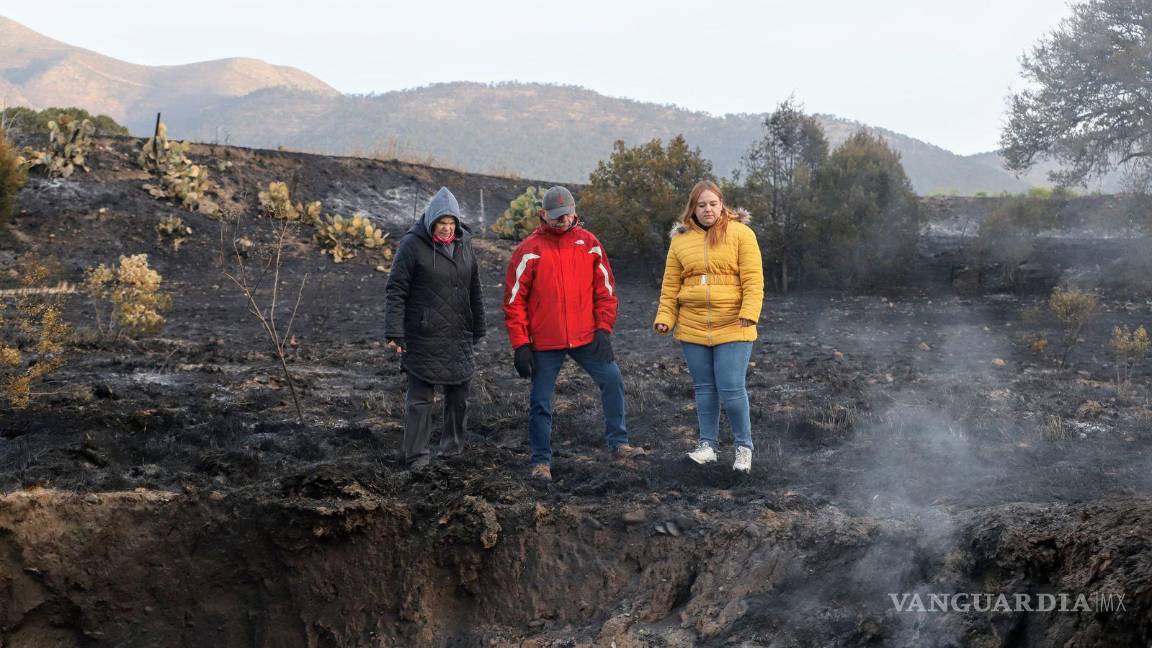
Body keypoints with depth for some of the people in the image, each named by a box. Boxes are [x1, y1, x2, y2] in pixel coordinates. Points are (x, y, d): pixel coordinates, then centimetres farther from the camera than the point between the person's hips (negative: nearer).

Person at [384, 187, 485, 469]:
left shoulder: (464, 244, 9)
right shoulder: (412, 244, -8)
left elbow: (474, 291, 17)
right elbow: (395, 291, -10)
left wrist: (477, 329, 18)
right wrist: (394, 333, -16)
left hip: (459, 339, 5)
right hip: (423, 338, -5)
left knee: (459, 393, 12)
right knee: (420, 397, -3)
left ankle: (453, 445, 28)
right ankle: (416, 454, 5)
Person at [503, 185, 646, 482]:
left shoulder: (589, 243, 3)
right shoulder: (529, 250, -5)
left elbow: (605, 289, 7)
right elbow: (515, 300, -4)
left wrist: (603, 329, -3)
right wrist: (520, 344, -8)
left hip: (586, 337, 2)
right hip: (545, 343, -2)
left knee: (612, 379, -3)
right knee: (540, 402, 3)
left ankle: (618, 444, 9)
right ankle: (541, 461, 15)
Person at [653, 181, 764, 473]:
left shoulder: (741, 233, -2)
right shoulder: (680, 239, 9)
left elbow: (753, 279, -7)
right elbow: (670, 284, 9)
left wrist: (749, 312, -18)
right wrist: (665, 317, -1)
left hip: (732, 328, -3)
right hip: (693, 328, 4)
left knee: (732, 389, -7)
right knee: (704, 389, 10)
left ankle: (743, 447, 10)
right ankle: (707, 445, 22)